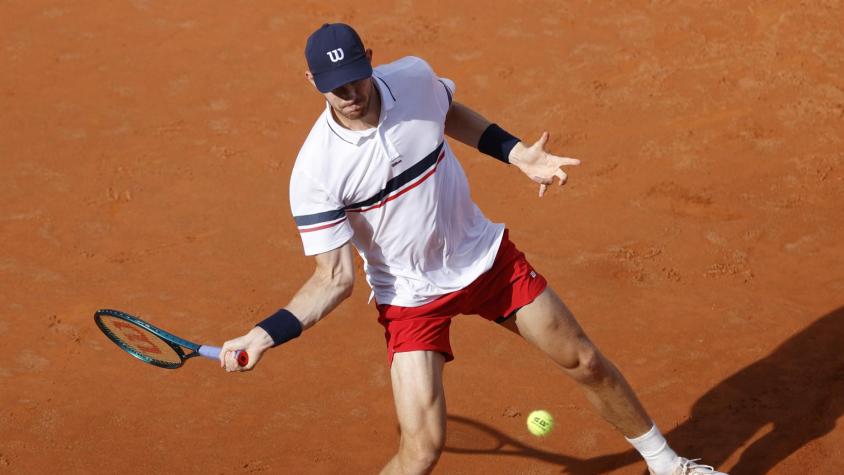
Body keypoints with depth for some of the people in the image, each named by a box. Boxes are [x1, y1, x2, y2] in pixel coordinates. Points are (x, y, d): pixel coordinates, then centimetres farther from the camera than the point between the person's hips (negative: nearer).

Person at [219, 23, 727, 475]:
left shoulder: (415, 77, -15)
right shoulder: (315, 172, -25)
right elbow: (335, 278, -18)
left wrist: (517, 153, 0)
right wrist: (264, 335, -30)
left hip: (488, 256, 4)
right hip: (411, 297, -4)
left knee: (585, 362, 14)